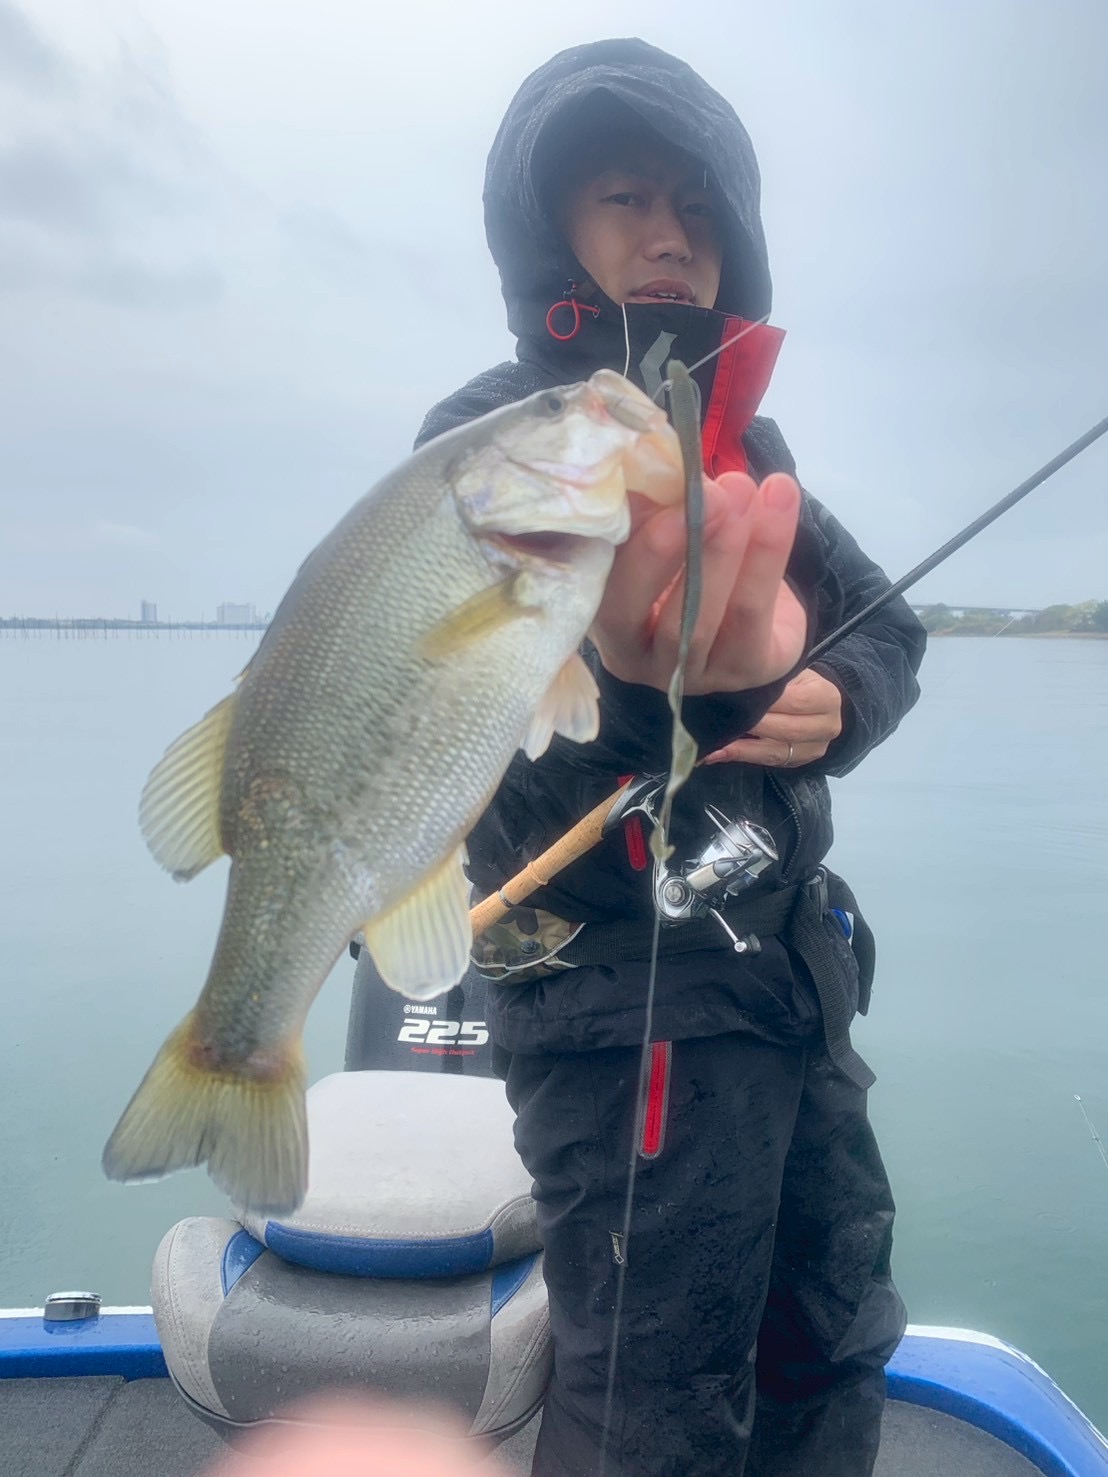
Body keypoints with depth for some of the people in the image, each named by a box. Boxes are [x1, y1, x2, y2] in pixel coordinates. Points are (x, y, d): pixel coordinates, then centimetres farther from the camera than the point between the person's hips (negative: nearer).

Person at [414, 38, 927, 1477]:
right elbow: (516, 805, -23)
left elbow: (890, 630, 14)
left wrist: (838, 700, -10)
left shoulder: (744, 436, 10)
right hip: (627, 996, -7)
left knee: (835, 1356, 20)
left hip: (795, 964, 7)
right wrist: (662, 690, -44)